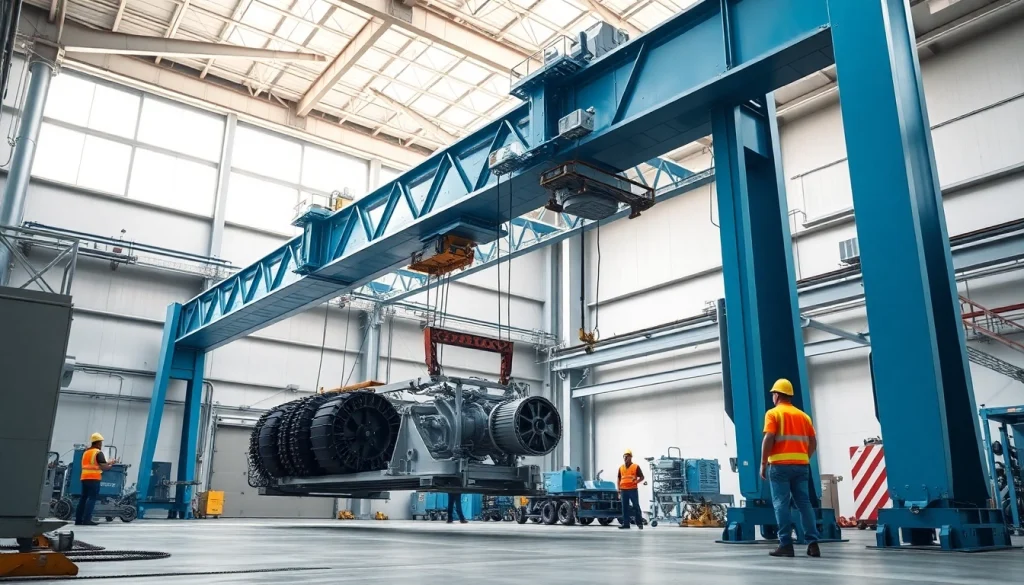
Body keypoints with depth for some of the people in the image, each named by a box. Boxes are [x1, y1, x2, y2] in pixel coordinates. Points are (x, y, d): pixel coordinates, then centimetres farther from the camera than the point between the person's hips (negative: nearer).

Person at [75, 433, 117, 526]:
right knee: (92, 498, -6)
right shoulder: (98, 453, -6)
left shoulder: (86, 452, 19)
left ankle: (78, 520, 13)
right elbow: (103, 467, -13)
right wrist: (111, 464, 7)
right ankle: (86, 520, -12)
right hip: (94, 479, -8)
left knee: (83, 498, 12)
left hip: (85, 478, 8)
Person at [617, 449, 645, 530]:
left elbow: (642, 477, 2)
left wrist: (636, 481, -16)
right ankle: (626, 524, 9)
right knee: (625, 507, 5)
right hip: (624, 490, 4)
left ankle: (639, 523, 7)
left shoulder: (636, 467, 0)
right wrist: (619, 490, 10)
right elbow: (619, 479, 17)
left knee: (636, 506, -1)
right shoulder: (621, 468, 13)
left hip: (633, 489, -4)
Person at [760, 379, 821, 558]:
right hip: (801, 465, 5)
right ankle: (813, 543, 4)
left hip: (780, 465, -5)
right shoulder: (803, 415, 15)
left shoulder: (773, 413, -1)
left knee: (782, 504, -3)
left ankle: (786, 545, -5)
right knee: (804, 503, 7)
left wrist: (763, 463, -6)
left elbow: (769, 439, -11)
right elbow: (813, 443, 11)